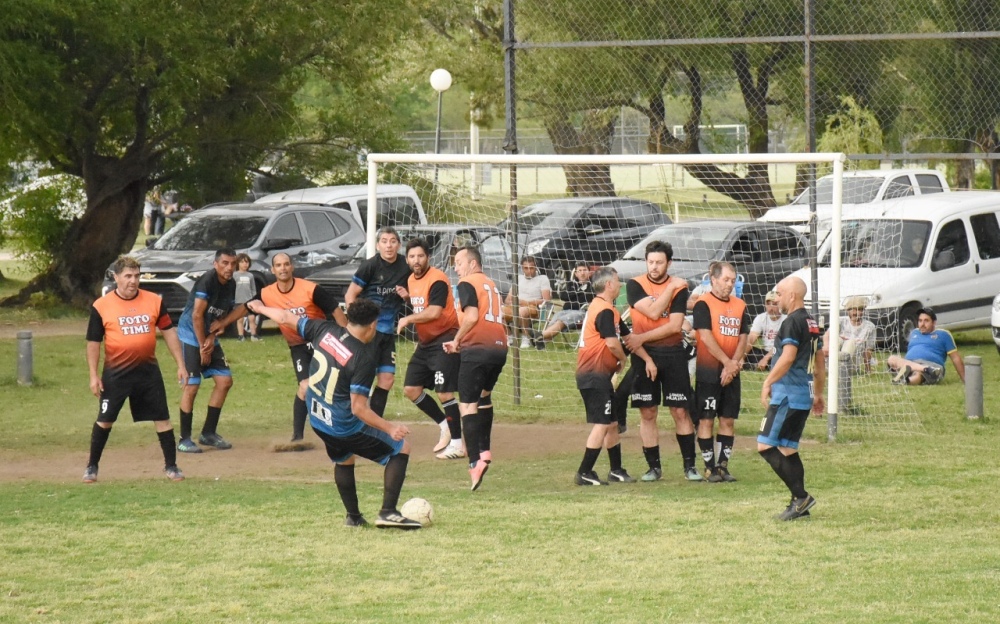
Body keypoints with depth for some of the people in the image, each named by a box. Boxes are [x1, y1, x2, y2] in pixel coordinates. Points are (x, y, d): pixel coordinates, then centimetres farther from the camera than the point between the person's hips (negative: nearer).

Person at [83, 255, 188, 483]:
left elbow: (169, 332, 8)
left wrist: (180, 365, 6)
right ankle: (92, 467, 17)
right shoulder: (101, 307, -5)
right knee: (104, 420, 3)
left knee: (162, 419, 2)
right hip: (116, 373, -2)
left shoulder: (154, 301, 1)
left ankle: (171, 466, 13)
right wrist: (93, 375, -5)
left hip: (148, 371, 2)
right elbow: (93, 342, 0)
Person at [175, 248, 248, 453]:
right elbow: (197, 315, -22)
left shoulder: (230, 285, 2)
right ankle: (184, 440, -5)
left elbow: (225, 315, 8)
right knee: (192, 386, -11)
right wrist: (203, 347, -16)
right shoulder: (207, 281, -22)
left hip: (209, 337, 8)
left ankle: (209, 433, 16)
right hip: (191, 336, -8)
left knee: (225, 381, 5)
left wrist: (212, 338, -9)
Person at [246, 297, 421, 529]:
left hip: (317, 421, 7)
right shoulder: (364, 359, -23)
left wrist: (261, 308, 29)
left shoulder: (325, 331, -6)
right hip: (346, 428, -7)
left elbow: (287, 318, 10)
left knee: (343, 460, 34)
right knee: (402, 447, 7)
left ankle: (353, 516, 36)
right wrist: (390, 428, -18)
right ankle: (388, 513, 0)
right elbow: (358, 408, -24)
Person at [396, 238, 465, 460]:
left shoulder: (437, 279, -17)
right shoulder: (411, 279, 11)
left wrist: (408, 319, -18)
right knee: (411, 389, 8)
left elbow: (434, 312, -27)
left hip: (445, 340, -9)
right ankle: (444, 425, 23)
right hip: (425, 342, 9)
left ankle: (457, 444, -6)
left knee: (444, 392, -13)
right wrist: (407, 296, 5)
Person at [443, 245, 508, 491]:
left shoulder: (467, 283, -2)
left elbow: (472, 316, -15)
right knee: (484, 396, 28)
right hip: (499, 348, 8)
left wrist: (456, 341, -1)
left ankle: (475, 462, -18)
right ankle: (485, 451, 27)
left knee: (467, 404, -7)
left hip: (477, 349, -8)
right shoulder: (491, 284, 21)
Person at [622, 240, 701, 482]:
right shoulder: (635, 285, 0)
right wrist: (670, 288, -11)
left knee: (680, 411, -1)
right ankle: (654, 467, 10)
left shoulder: (680, 288, -1)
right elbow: (653, 312, -14)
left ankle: (689, 466, 5)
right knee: (647, 413, 3)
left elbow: (675, 326, -11)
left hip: (673, 354, -1)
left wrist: (641, 338, -15)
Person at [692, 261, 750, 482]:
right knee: (706, 420, -3)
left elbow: (742, 338, 7)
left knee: (728, 420, 5)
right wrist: (727, 362, -14)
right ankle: (710, 467, 1)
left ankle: (723, 465, 10)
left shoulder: (739, 305, 11)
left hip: (731, 373, 5)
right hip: (708, 371, -5)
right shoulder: (703, 304, -6)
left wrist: (734, 363, -8)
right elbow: (706, 337, -13)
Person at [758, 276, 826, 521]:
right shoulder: (811, 323, 17)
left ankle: (801, 496, -12)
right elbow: (819, 363, 23)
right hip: (803, 394, 10)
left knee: (766, 445, -9)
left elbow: (788, 357, -22)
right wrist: (818, 394, 29)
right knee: (787, 449, 13)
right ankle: (799, 503, 11)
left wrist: (768, 383, -16)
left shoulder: (793, 322, -12)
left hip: (787, 394, -10)